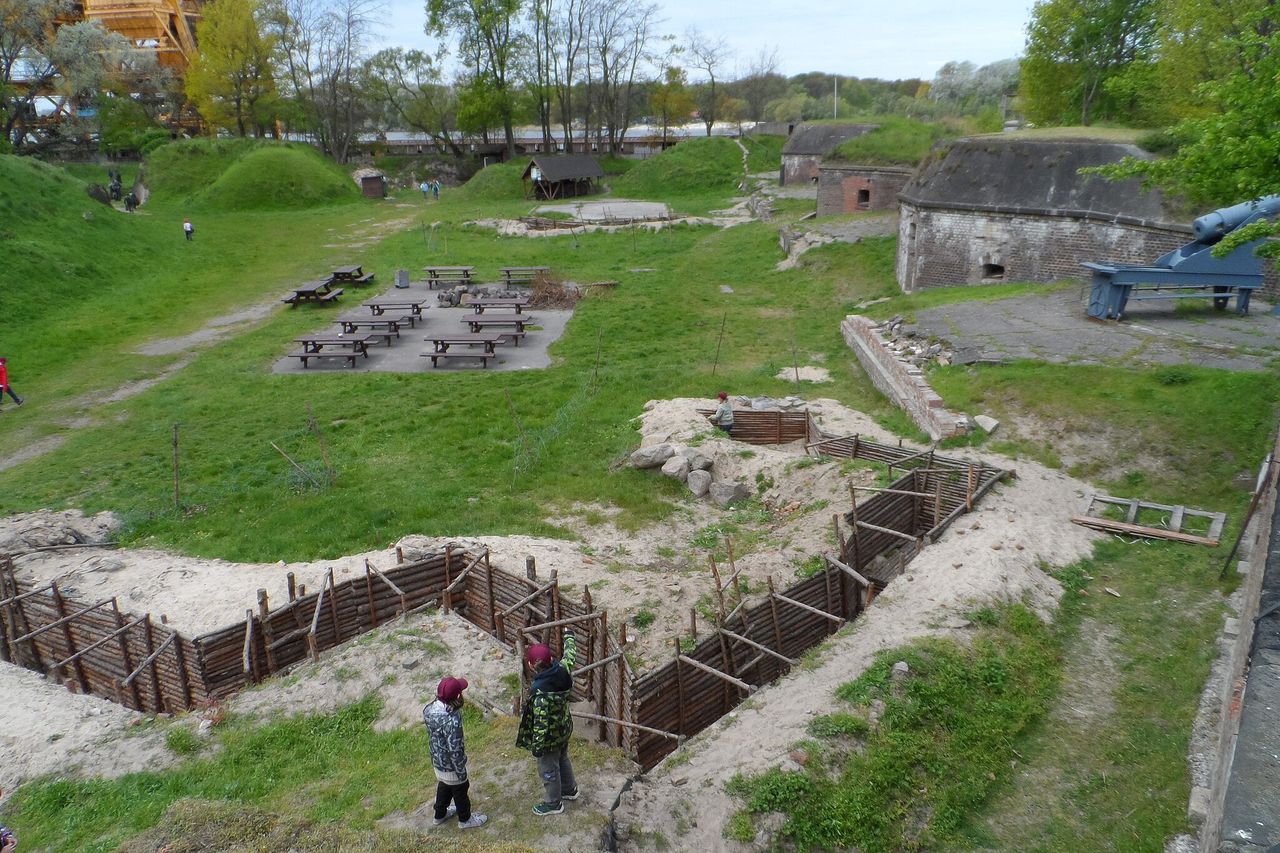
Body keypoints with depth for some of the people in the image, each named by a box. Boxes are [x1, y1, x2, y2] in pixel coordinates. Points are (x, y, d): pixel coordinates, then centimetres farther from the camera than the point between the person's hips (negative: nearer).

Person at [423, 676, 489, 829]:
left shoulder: (430, 709, -15)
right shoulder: (452, 721, -39)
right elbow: (455, 751, -30)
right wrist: (462, 773, -16)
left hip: (437, 761, 7)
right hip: (450, 766, -7)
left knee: (444, 786, 32)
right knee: (460, 790, 20)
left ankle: (440, 814, 54)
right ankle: (465, 819, 44)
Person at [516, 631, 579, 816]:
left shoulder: (540, 692, -38)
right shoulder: (563, 670, -18)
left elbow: (541, 723, -30)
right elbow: (570, 655, 5)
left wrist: (537, 746, -16)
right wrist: (569, 637, 23)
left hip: (550, 737, -7)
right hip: (564, 729, 7)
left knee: (548, 770, 18)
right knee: (562, 759, 31)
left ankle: (553, 804, 39)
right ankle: (569, 790, 53)